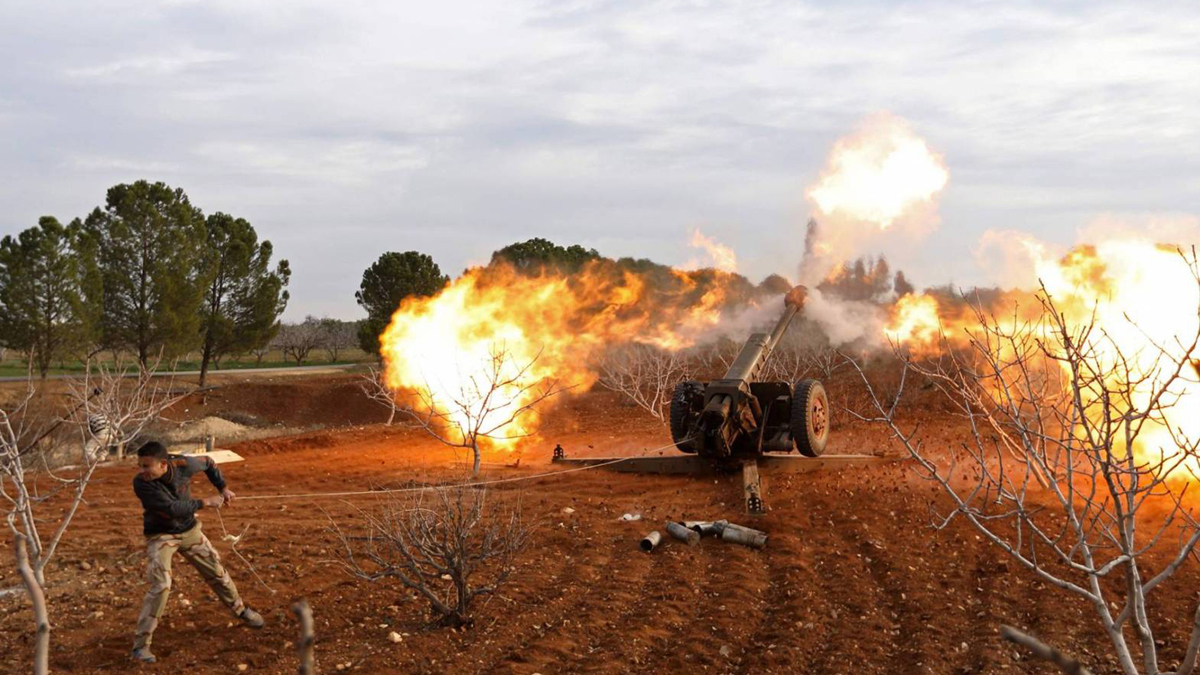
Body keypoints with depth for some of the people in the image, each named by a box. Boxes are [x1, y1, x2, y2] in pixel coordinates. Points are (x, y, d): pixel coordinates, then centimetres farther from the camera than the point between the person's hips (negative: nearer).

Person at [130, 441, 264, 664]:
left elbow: (208, 463, 1)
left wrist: (223, 488, -4)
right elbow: (171, 509, -35)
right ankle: (141, 644, -9)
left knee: (217, 572, 16)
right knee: (160, 586, -18)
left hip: (189, 530, 4)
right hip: (160, 536, -4)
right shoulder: (141, 483, -31)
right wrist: (205, 502, -27)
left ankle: (241, 610, 41)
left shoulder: (183, 465, -22)